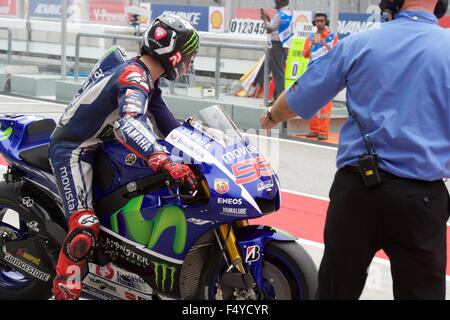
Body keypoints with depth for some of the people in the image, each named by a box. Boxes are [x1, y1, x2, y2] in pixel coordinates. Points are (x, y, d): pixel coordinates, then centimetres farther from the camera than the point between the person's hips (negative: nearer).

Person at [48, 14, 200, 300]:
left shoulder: (145, 78, 6)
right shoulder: (134, 78, -26)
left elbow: (167, 124, 13)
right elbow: (129, 124, -45)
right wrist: (166, 163, -55)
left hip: (100, 145, 11)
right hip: (73, 150, -11)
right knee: (85, 228, -22)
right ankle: (64, 290, -11)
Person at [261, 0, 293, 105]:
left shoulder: (279, 15, -15)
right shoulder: (290, 14, 11)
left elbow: (269, 29, -10)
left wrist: (265, 19, 4)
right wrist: (269, 19, 17)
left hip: (277, 45, -9)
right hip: (285, 45, 9)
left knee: (277, 72, -8)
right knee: (280, 72, 13)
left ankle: (279, 97, -11)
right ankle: (278, 96, 16)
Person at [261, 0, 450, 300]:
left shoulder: (358, 45, 0)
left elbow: (299, 100, 9)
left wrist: (272, 117, 29)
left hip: (358, 186, 2)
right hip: (422, 195, -1)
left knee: (336, 290, 14)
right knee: (421, 291, 6)